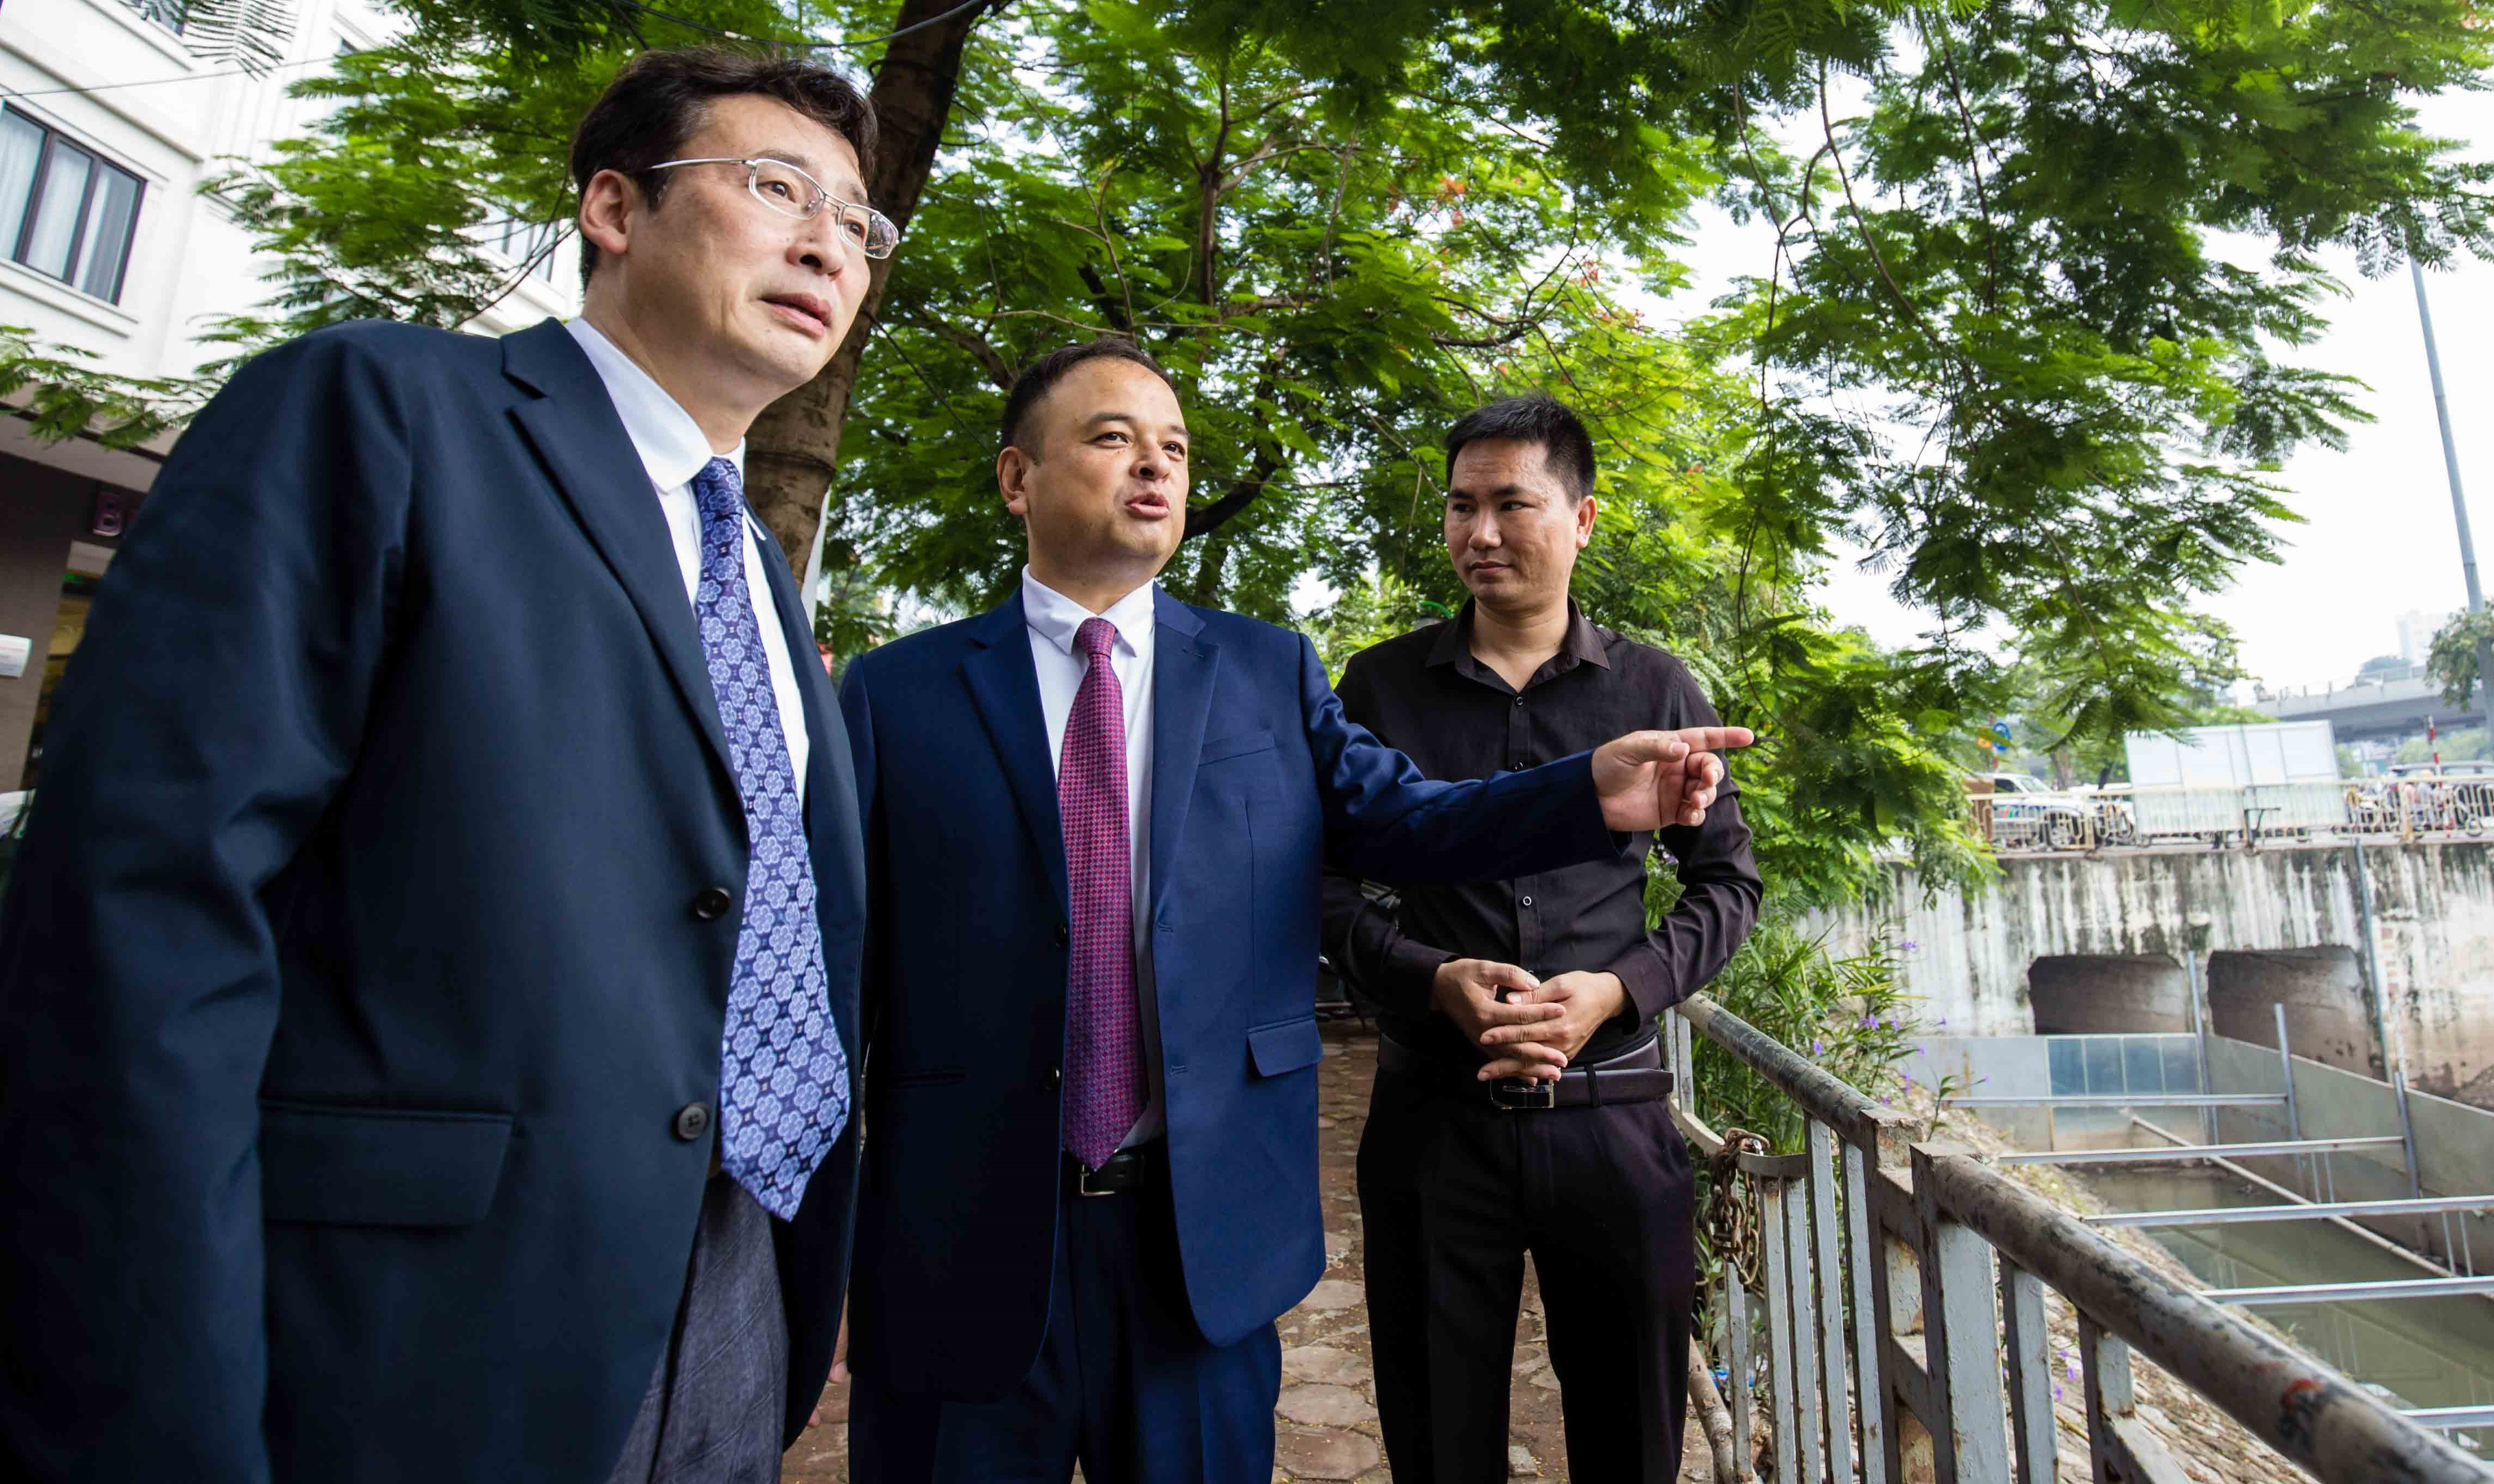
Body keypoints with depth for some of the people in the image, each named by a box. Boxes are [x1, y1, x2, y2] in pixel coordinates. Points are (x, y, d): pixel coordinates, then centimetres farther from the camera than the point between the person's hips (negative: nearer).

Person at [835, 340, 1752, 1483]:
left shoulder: (1271, 674, 7)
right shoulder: (897, 692, 0)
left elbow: (1391, 818, -3)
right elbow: (843, 957, -1)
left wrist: (1592, 791, -20)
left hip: (1207, 1231, 2)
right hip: (963, 1241, -1)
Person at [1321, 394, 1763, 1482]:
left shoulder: (1654, 687, 3)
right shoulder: (1380, 686, 1)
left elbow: (1727, 880, 7)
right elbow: (1326, 884, 3)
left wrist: (1614, 990, -10)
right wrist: (1435, 980, -15)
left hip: (1611, 1112, 1)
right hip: (1431, 1109, 0)